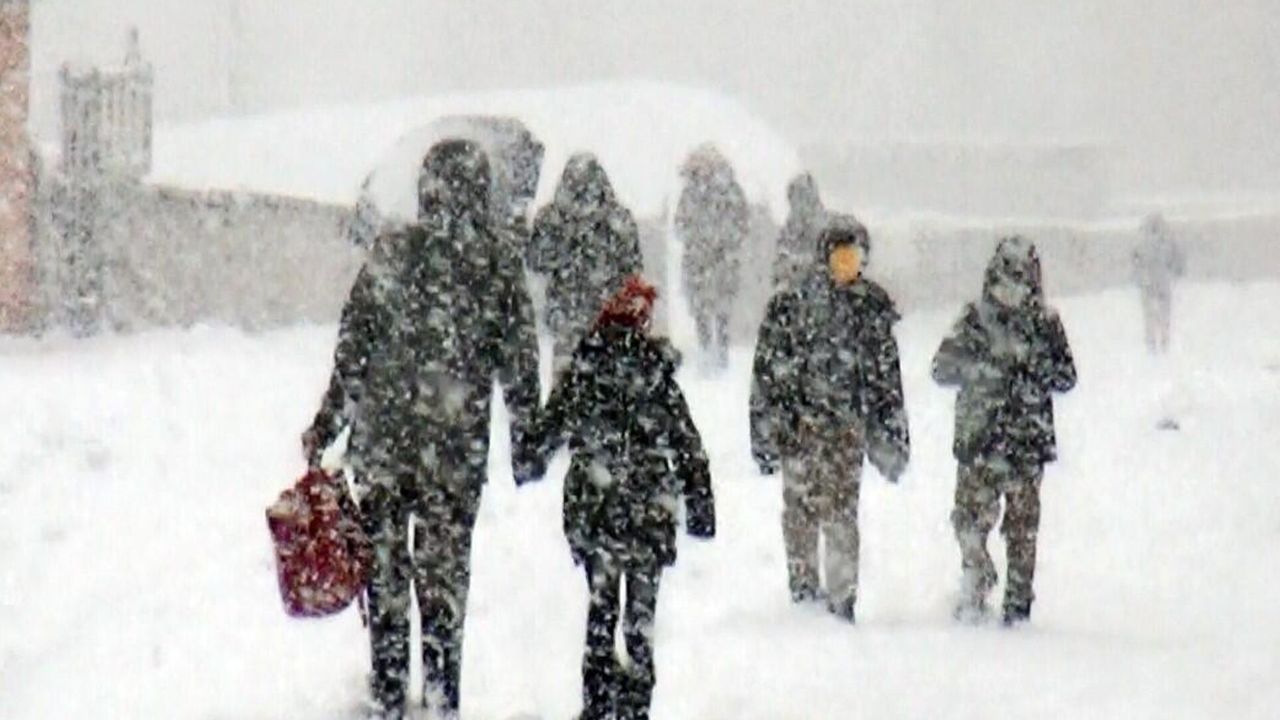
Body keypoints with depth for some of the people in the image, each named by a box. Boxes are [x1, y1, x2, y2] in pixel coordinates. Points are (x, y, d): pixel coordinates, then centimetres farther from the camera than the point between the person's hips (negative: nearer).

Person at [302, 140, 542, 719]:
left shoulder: (391, 254, -6)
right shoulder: (500, 268, -2)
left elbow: (353, 347, -5)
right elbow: (520, 367, 2)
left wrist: (326, 425, 4)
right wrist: (525, 446, 12)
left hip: (382, 438, -1)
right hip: (458, 447, 1)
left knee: (385, 565, 8)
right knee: (445, 568, 10)